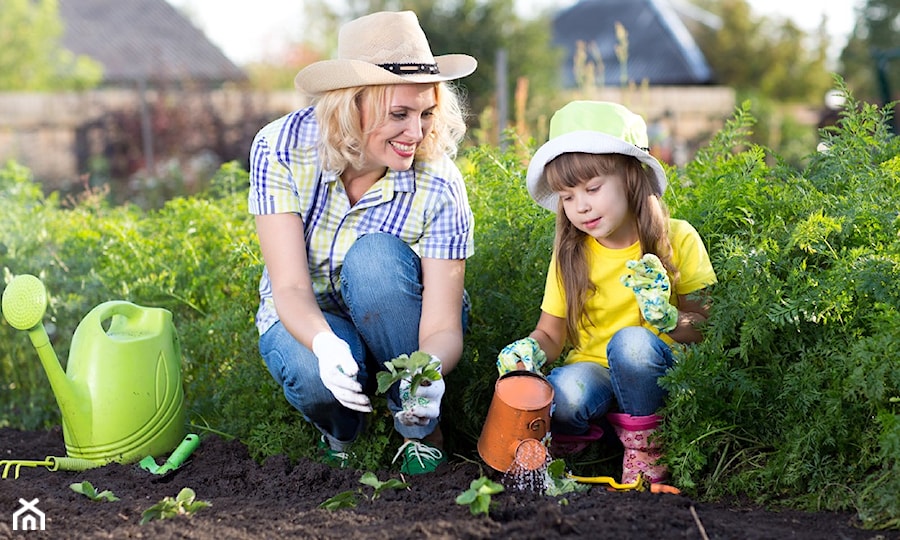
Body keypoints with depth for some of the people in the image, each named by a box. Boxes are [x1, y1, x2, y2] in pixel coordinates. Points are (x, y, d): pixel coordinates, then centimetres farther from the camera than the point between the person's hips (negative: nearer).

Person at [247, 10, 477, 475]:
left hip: (395, 328, 0)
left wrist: (431, 367, -50)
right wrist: (327, 345, -49)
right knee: (315, 373, -35)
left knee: (374, 257, -33)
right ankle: (341, 430, 4)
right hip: (306, 322, 0)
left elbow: (443, 327, -25)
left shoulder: (438, 186, -24)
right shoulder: (282, 149, -23)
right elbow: (290, 287, -27)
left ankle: (419, 425, -13)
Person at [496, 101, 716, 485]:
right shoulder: (569, 255, 2)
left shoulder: (677, 240, -5)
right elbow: (551, 334, 6)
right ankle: (571, 436, -1)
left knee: (632, 342, -35)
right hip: (592, 371, 1)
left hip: (658, 377, 0)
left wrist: (667, 317, -25)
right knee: (565, 392, -35)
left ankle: (644, 446, -12)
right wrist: (531, 350, -17)